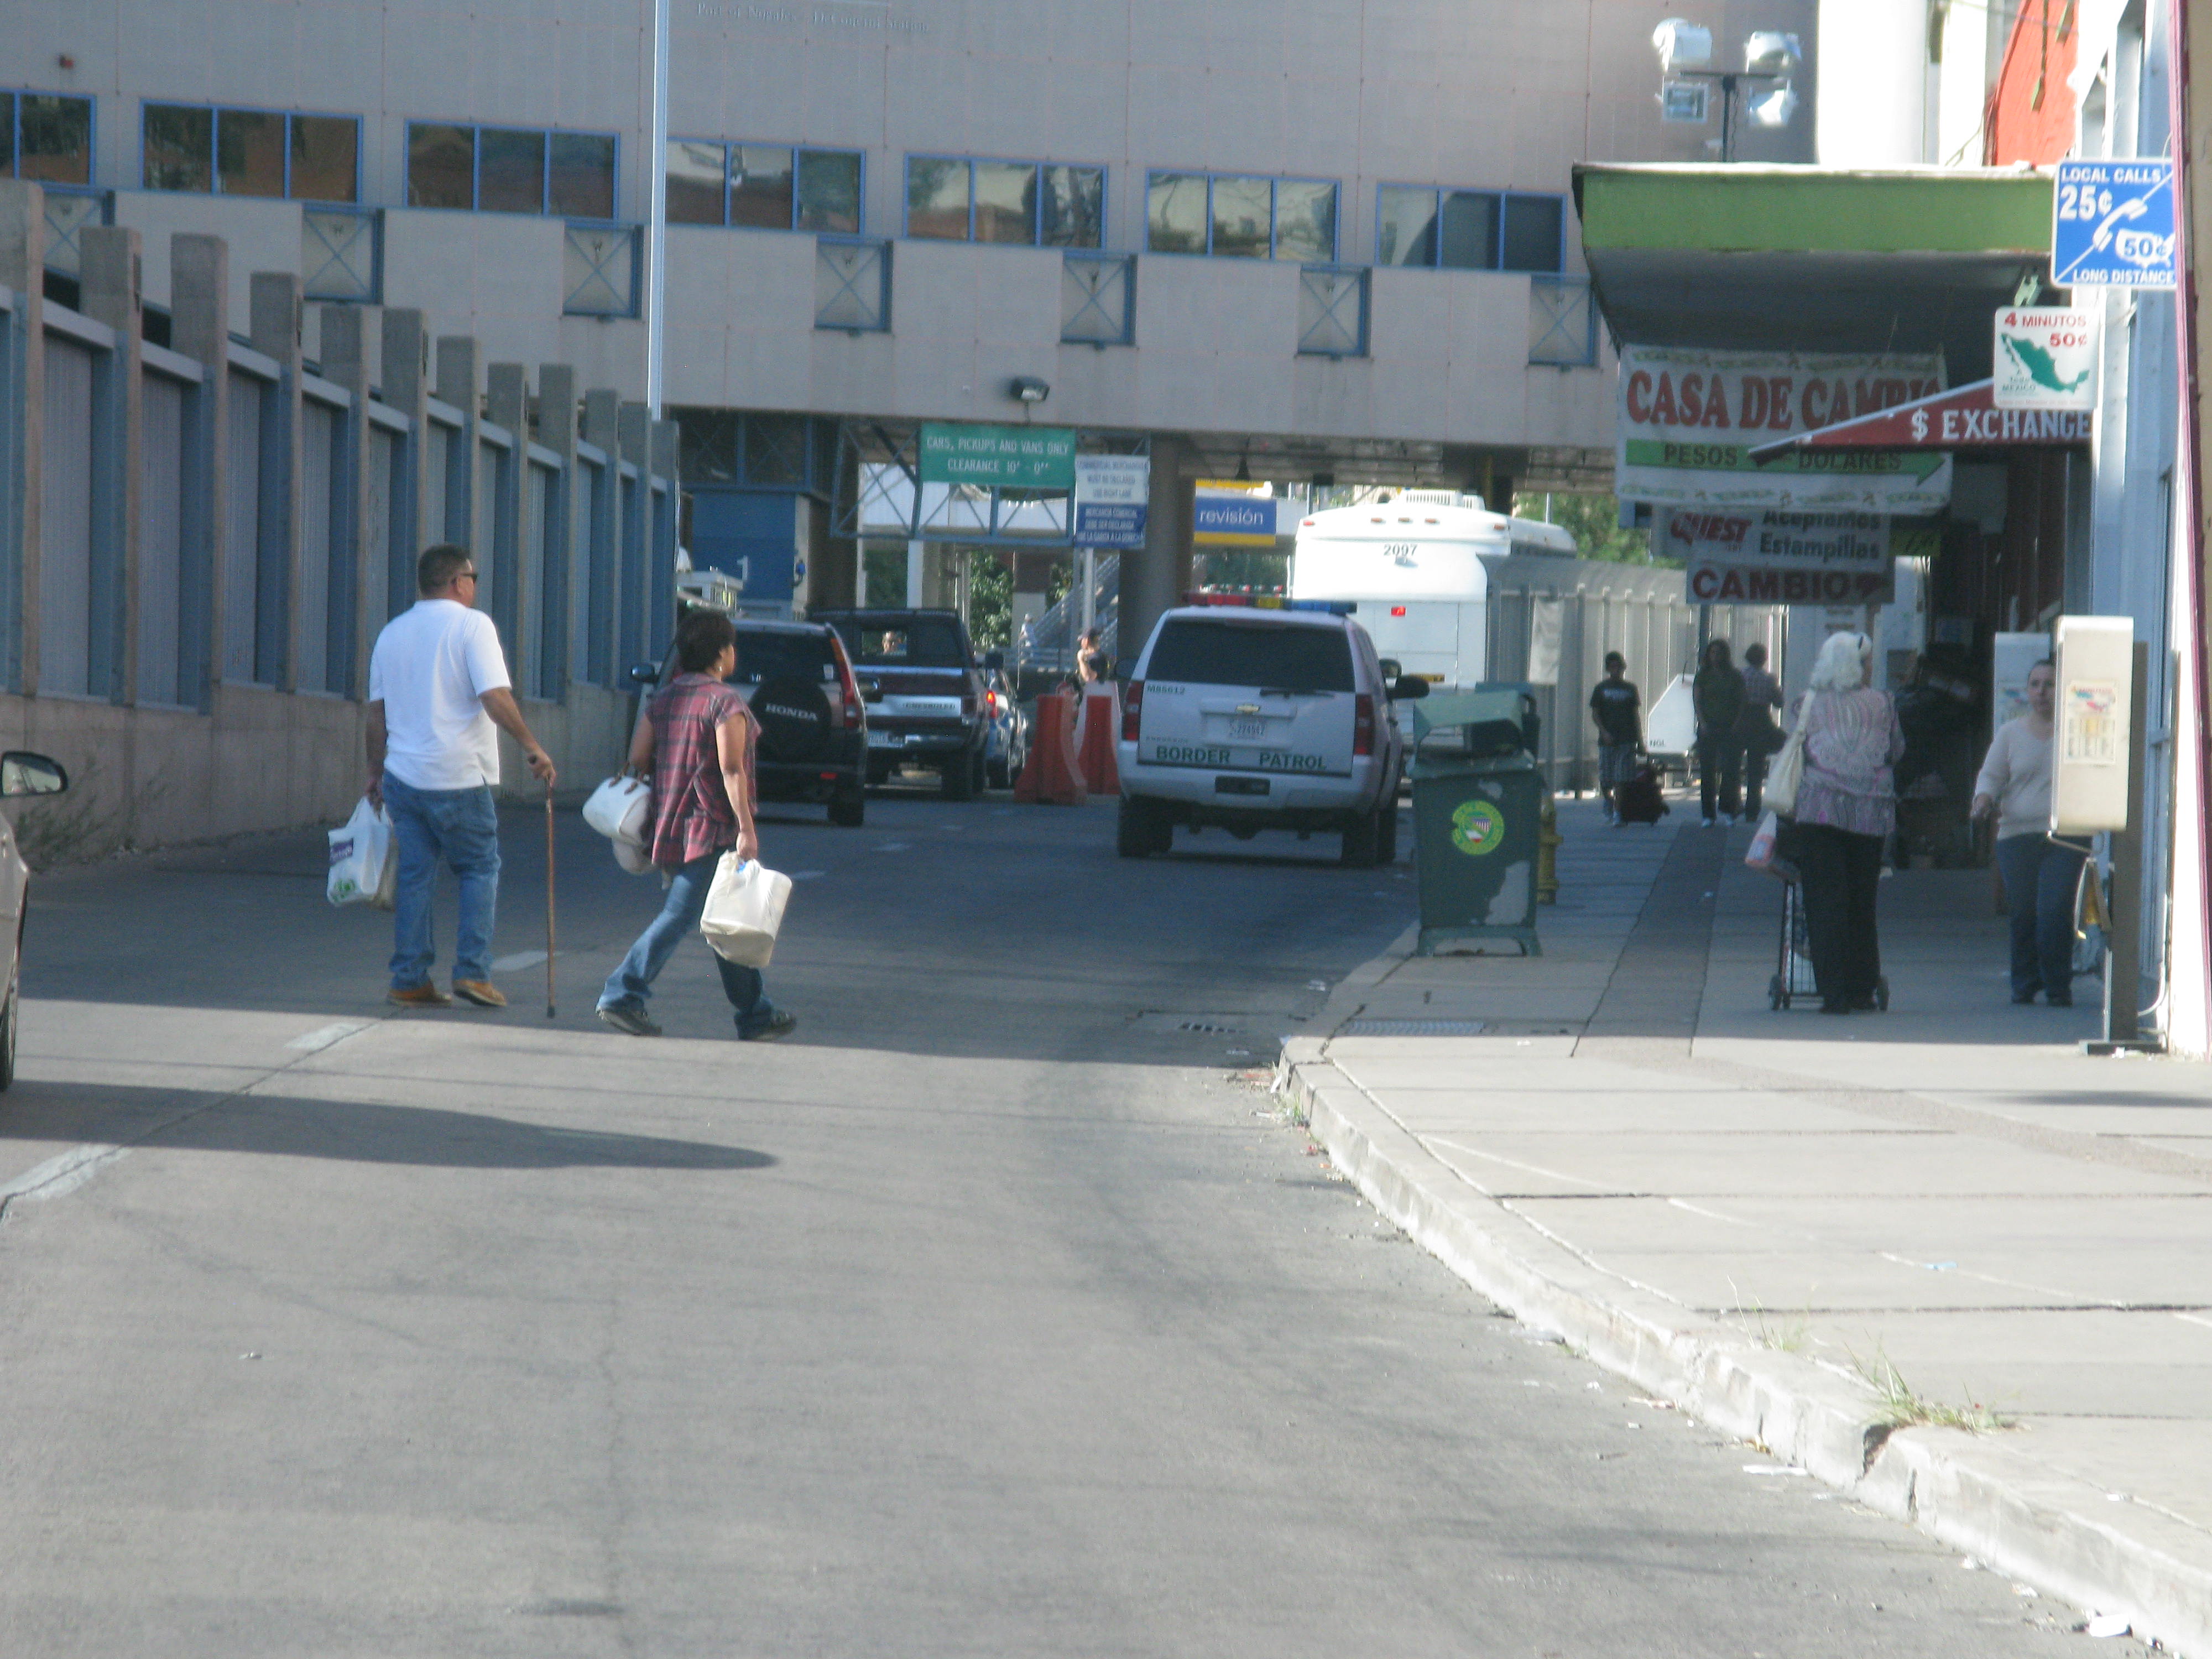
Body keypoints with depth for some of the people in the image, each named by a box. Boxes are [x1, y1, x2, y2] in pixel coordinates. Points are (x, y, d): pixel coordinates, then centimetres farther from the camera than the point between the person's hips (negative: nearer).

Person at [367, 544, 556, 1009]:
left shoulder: (392, 633, 13)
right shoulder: (472, 625, -6)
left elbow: (376, 713, 16)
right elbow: (494, 697, -16)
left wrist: (376, 771, 23)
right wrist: (531, 747, -11)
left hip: (403, 775, 5)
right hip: (458, 776, -5)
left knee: (414, 876, 8)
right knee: (480, 869, 7)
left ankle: (410, 979, 6)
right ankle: (472, 971, -1)